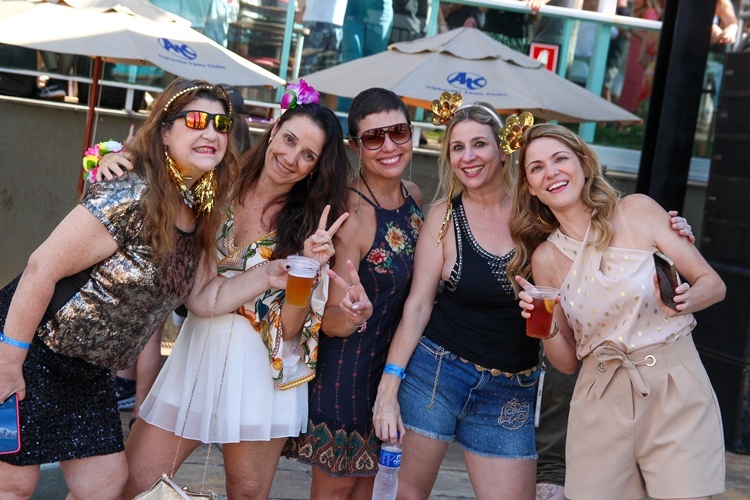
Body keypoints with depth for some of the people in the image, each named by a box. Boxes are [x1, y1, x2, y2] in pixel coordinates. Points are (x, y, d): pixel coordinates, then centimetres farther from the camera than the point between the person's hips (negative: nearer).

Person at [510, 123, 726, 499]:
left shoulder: (637, 211, -2)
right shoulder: (544, 258, 4)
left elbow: (714, 284, 1)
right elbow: (567, 362, 8)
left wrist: (685, 300, -20)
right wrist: (546, 327, -11)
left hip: (674, 388, -2)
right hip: (600, 403, 2)